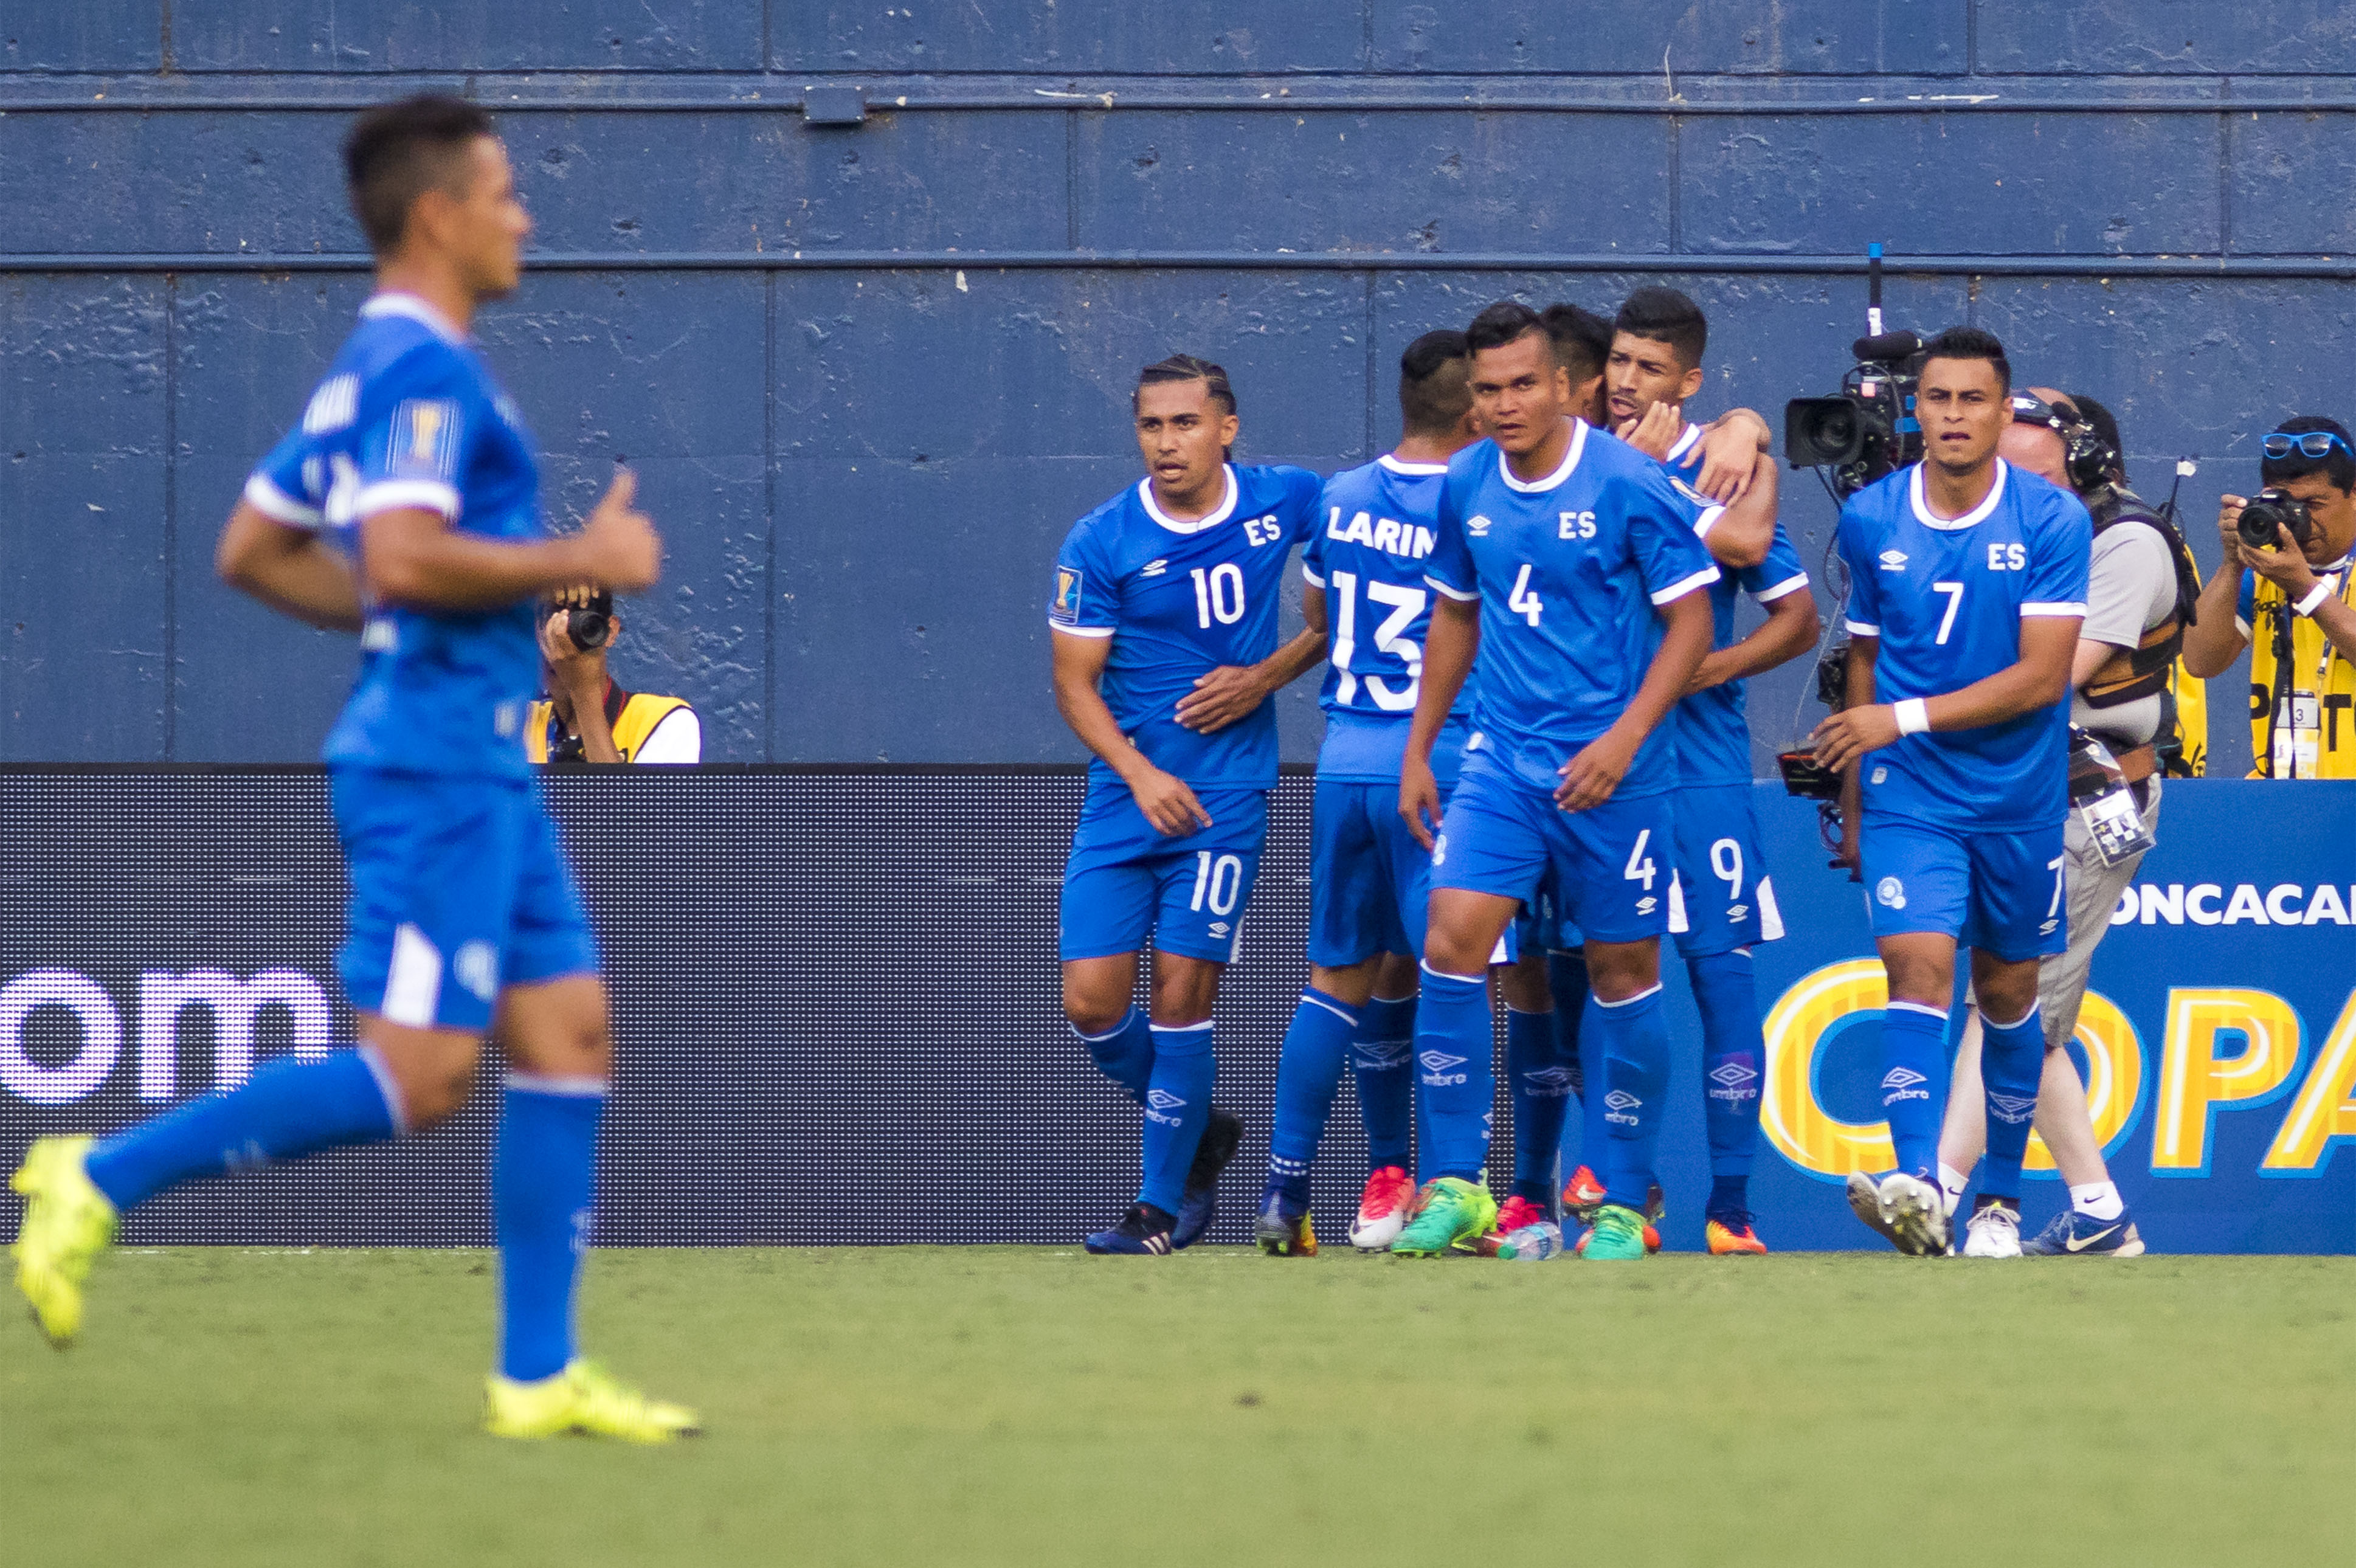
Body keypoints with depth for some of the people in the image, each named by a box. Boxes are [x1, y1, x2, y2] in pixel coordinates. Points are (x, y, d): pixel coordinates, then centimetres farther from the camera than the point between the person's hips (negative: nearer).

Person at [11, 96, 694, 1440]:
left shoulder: (383, 365, 16)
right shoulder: (424, 369, -14)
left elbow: (254, 550, 21)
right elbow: (404, 559, -27)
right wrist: (580, 562, -16)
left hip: (486, 770, 10)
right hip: (438, 764, -10)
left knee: (570, 1038, 6)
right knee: (415, 1080, -11)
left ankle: (540, 1377, 7)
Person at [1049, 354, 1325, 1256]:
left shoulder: (1285, 502, -2)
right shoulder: (1100, 544, -4)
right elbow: (1075, 681, -1)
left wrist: (1266, 678, -4)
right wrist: (1140, 773, -16)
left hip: (1225, 798, -2)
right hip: (1124, 801, 2)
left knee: (1181, 997, -9)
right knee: (1092, 1003, -4)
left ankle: (1161, 1210, 2)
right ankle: (1202, 1133, 23)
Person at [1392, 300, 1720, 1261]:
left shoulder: (1628, 486, -11)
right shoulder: (1466, 486, 4)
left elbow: (1690, 622, -8)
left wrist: (1625, 737, -18)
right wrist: (1417, 750, 17)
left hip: (1610, 774, -4)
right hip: (1502, 762, 4)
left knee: (1622, 975, 4)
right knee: (1450, 945, -12)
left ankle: (1624, 1207, 14)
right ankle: (1458, 1190, -6)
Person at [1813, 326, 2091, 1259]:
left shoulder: (2053, 522, -8)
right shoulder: (1870, 519, 1)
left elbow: (2041, 676, -14)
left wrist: (1907, 717, -21)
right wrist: (1851, 803, 17)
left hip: (2019, 798, 0)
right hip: (1908, 796, 0)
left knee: (2008, 996, 10)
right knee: (1917, 965, -19)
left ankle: (1999, 1199, 27)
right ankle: (1915, 1189, -34)